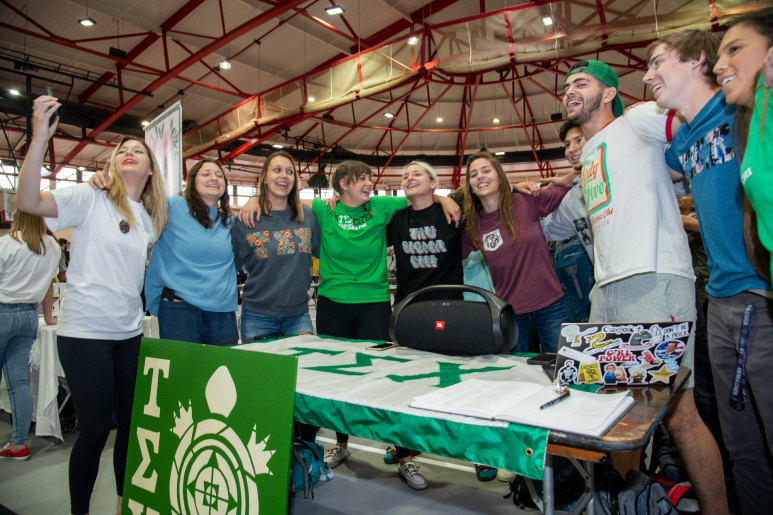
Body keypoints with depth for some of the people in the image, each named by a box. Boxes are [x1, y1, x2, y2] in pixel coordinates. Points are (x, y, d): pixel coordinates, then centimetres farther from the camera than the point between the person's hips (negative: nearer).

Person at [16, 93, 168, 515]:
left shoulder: (150, 219, 11)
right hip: (85, 333, -5)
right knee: (95, 428, 2)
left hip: (130, 334, 6)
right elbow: (28, 202, -22)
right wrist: (39, 137, -30)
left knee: (132, 423, 13)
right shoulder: (88, 199, -6)